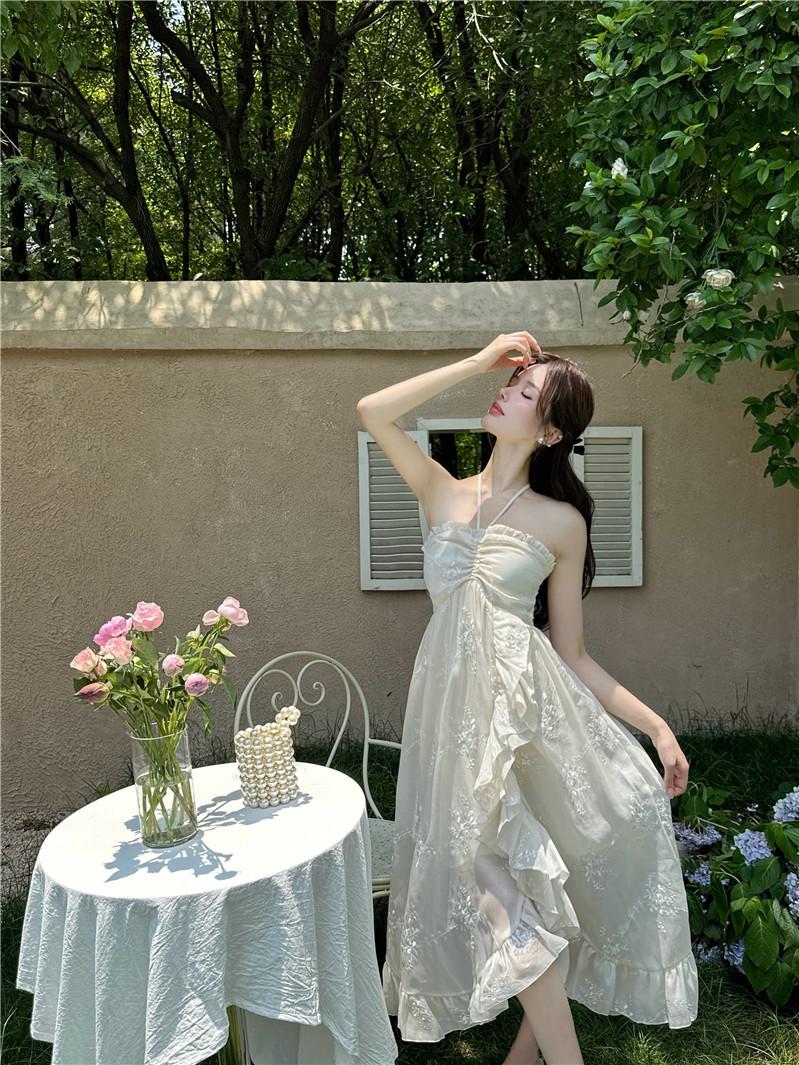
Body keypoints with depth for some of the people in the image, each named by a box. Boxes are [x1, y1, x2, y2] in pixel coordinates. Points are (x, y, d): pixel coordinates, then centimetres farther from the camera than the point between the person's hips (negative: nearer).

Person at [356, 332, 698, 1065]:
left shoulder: (562, 523, 2)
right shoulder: (443, 494, 8)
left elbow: (572, 654, 5)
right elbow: (372, 412, -5)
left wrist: (657, 726, -2)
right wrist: (480, 361, -1)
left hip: (529, 701, -1)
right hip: (456, 703, 1)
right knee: (504, 876, 2)